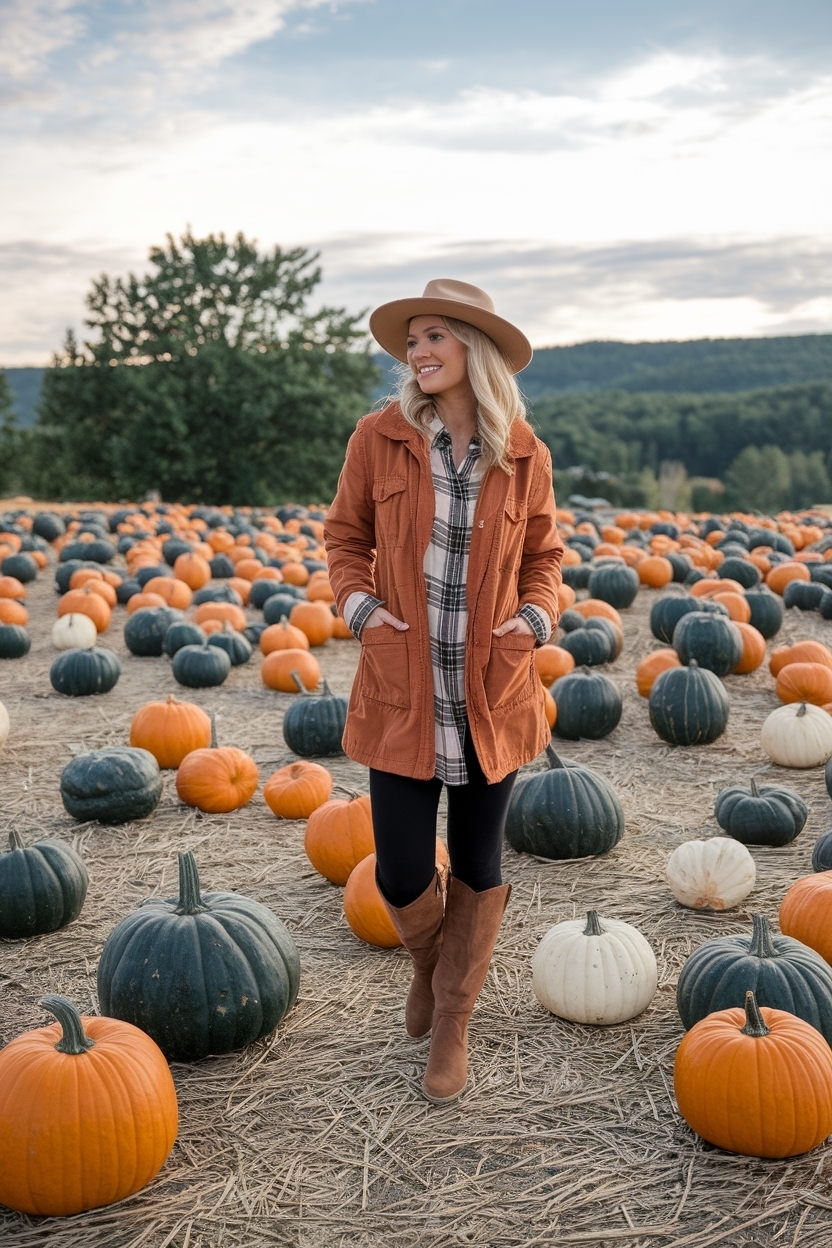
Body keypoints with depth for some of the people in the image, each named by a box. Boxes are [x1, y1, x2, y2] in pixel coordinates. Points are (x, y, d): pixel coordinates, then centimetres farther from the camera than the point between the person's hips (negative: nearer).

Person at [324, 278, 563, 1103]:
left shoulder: (524, 455, -2)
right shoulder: (379, 438, -4)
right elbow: (345, 537, 8)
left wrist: (536, 617, -9)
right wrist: (360, 607, -10)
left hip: (493, 695, 1)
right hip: (401, 696, 0)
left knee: (477, 865, 11)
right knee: (401, 877, 2)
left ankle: (453, 1022, 33)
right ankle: (430, 961, 39)